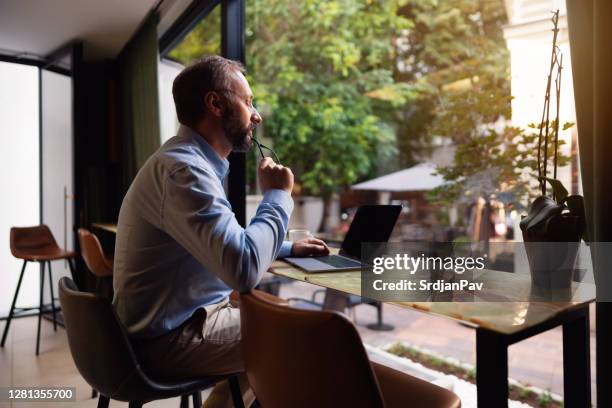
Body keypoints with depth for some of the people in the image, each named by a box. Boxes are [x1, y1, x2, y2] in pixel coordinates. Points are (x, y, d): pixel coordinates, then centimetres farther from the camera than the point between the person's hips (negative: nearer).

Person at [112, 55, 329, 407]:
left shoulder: (194, 162, 11)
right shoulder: (182, 168, -24)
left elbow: (225, 247, 22)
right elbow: (244, 269, -34)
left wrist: (288, 248, 13)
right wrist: (277, 195, -18)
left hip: (189, 316, 10)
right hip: (173, 337, -10)